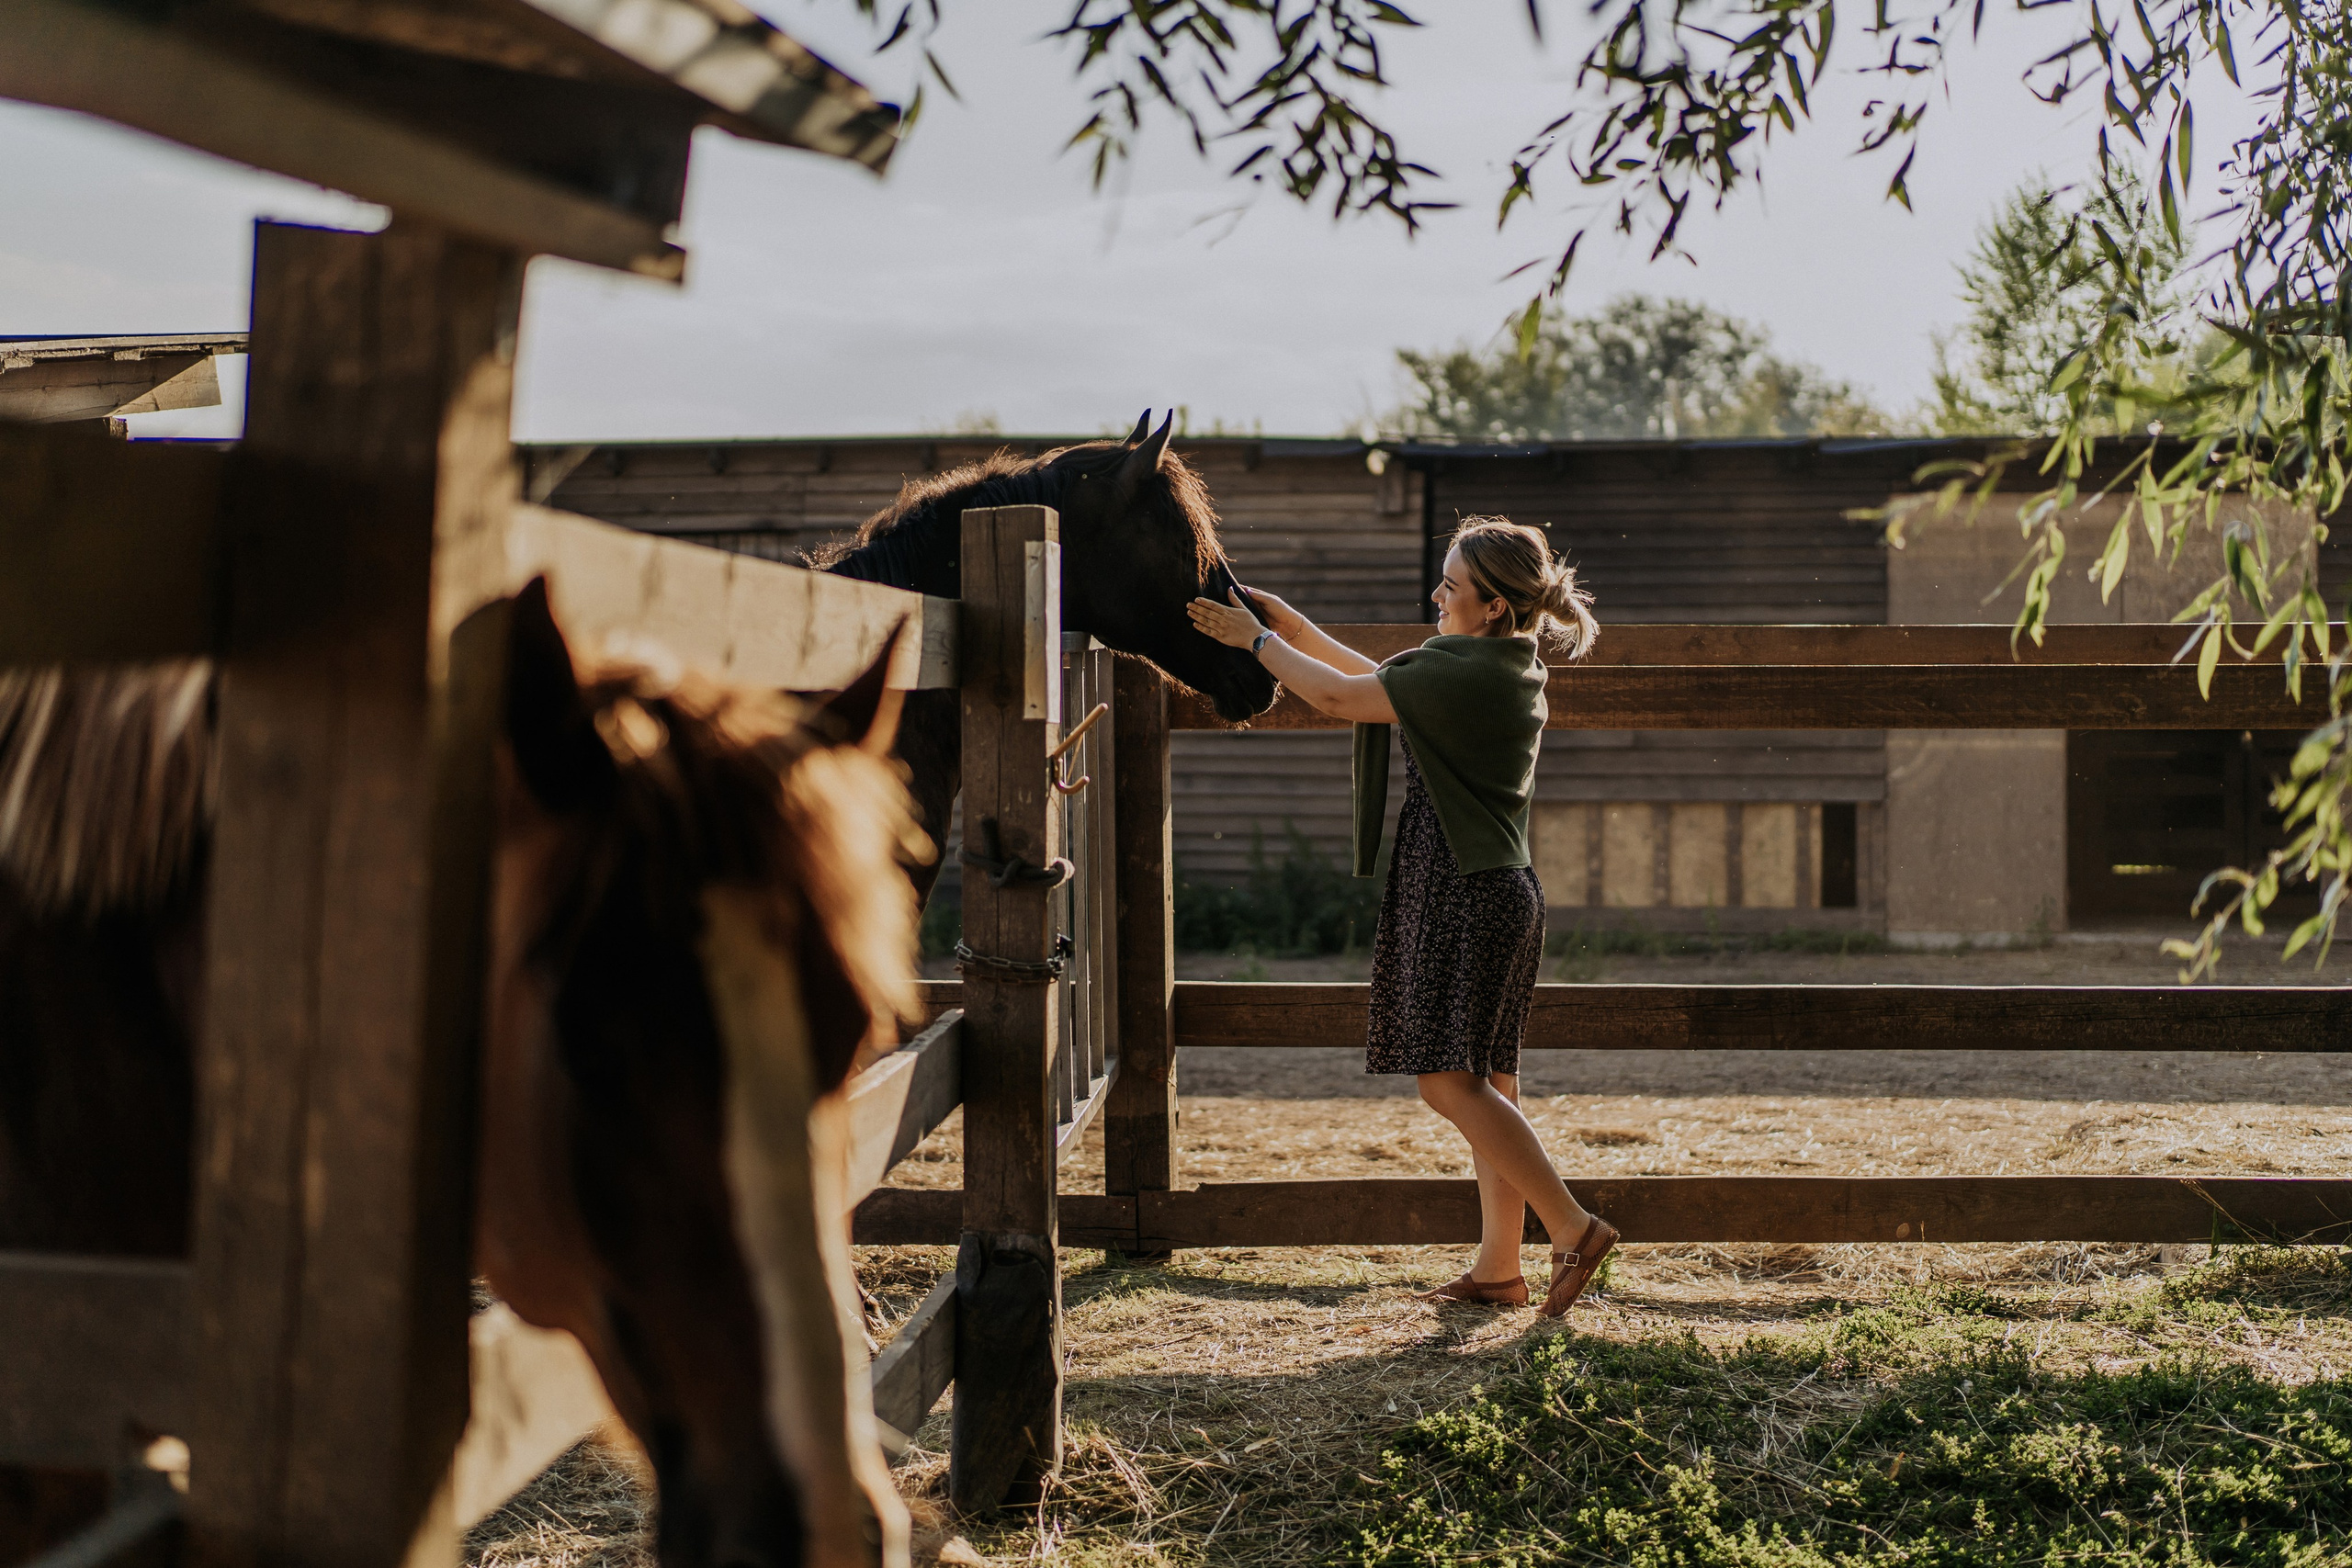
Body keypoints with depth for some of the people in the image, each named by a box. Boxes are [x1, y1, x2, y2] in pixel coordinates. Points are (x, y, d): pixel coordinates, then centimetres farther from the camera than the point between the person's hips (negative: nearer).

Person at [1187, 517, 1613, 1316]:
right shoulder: (1512, 665, 14)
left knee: (1449, 1080, -7)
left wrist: (1257, 640, -1)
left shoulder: (1465, 671, -17)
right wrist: (1292, 625, 15)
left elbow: (1342, 696, -12)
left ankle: (1574, 1227, -5)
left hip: (1465, 891, -10)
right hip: (1498, 891, 10)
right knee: (1486, 1081, 11)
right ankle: (1499, 1266, 16)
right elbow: (1379, 678, 20)